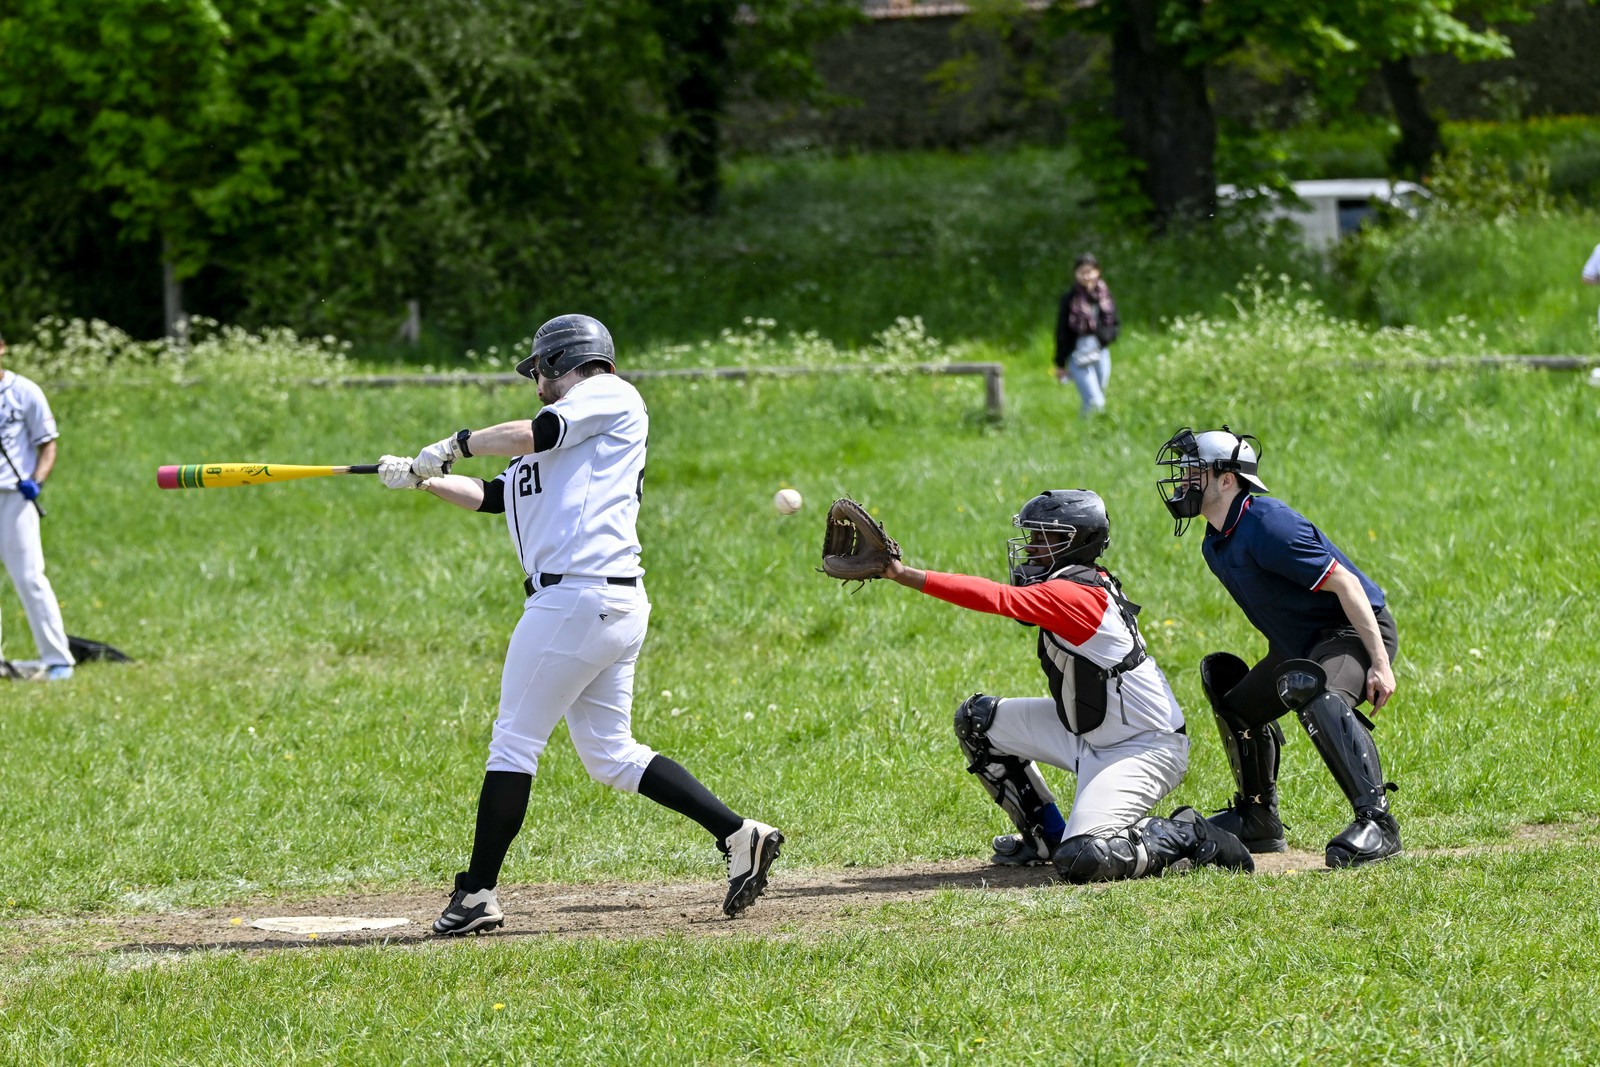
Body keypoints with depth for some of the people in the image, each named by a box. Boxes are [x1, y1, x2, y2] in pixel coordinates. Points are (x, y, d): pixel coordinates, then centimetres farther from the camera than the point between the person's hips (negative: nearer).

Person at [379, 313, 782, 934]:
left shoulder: (612, 395, 2)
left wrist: (457, 444, 1)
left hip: (576, 597, -10)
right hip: (618, 606, 10)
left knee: (514, 744, -5)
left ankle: (477, 895, -3)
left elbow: (535, 434, -12)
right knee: (610, 756, 10)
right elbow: (492, 497, 29)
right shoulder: (567, 439, 27)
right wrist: (423, 480, 23)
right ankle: (737, 835, 3)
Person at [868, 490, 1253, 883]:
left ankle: (1189, 838, -4)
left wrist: (907, 576, -34)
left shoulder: (1073, 595, -24)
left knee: (1081, 861, -27)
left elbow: (998, 599, -33)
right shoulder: (1091, 586, 5)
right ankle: (1048, 836, 21)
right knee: (976, 719, 11)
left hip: (1144, 749, -11)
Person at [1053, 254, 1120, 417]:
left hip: (1101, 354, 4)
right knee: (1095, 403, -14)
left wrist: (1105, 336, -12)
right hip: (1079, 355, -4)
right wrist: (1060, 364, -2)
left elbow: (1116, 326, 11)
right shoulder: (1069, 299, -7)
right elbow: (1062, 332, -3)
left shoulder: (1104, 296, 3)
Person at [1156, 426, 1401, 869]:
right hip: (1301, 642, 11)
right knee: (1238, 707, 20)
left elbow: (1345, 584, -26)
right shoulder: (1215, 545, 7)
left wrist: (1380, 663, -30)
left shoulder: (1266, 525, -24)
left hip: (1355, 630, -11)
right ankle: (1258, 822, 35)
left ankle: (1377, 820, -42)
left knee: (1315, 694, -38)